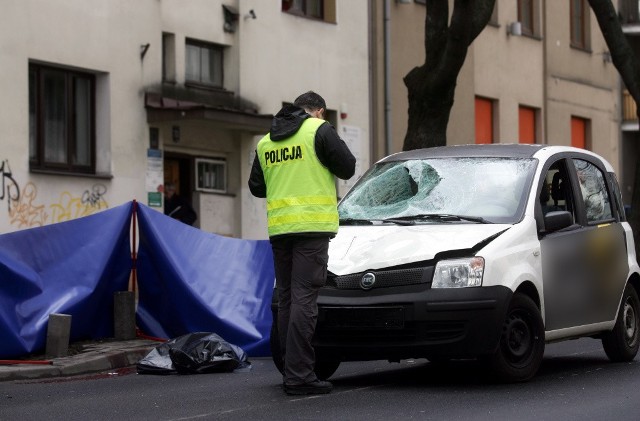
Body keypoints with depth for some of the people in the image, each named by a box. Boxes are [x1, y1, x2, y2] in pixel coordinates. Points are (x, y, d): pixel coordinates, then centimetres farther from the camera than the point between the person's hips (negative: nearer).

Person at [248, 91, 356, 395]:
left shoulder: (266, 141, 15)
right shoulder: (319, 130, -3)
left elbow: (256, 186, 19)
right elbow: (347, 168, -3)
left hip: (278, 229, 6)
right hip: (311, 226, -6)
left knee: (286, 299, 11)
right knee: (304, 299, -9)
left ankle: (293, 370, 12)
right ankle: (298, 376, -13)